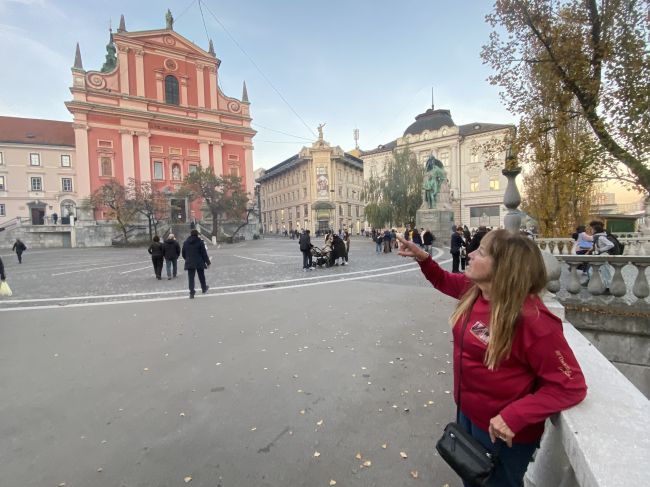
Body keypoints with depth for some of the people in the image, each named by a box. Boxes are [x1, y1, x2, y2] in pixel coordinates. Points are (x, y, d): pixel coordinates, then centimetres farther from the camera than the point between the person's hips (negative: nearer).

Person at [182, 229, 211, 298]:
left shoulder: (185, 243, 4)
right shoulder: (200, 242, -9)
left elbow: (183, 253, 12)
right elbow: (204, 253, -8)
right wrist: (208, 262, -2)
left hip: (189, 263, 2)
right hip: (199, 263, -2)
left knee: (191, 278, 3)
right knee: (201, 276, 16)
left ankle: (192, 292, -4)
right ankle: (204, 288, 33)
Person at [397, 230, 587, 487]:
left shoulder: (532, 320, -32)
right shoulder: (474, 289, -11)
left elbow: (571, 386, -25)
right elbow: (445, 281, 10)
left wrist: (515, 416, -31)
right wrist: (422, 258, -6)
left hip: (503, 430, -6)